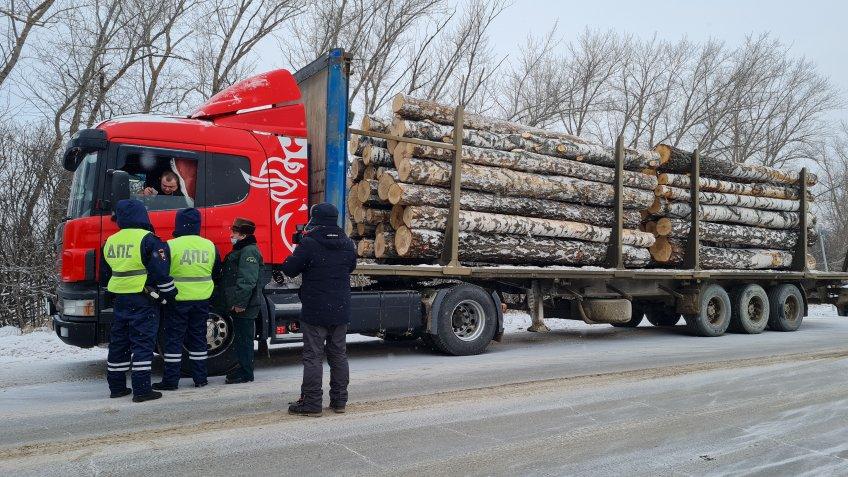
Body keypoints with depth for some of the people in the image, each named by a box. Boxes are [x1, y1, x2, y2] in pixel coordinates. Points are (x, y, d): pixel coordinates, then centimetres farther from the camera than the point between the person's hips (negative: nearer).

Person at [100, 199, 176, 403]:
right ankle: (141, 390, -5)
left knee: (119, 342, 15)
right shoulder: (148, 240, -12)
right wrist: (170, 294, -4)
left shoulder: (110, 242, 10)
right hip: (143, 301, -6)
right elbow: (160, 272, -16)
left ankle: (116, 387, 23)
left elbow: (105, 275, 20)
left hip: (120, 300, 7)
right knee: (143, 342, -4)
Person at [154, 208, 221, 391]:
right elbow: (216, 272, 13)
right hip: (202, 299, 4)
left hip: (178, 300, -4)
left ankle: (170, 380, 8)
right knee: (198, 338, 13)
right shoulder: (209, 246, 1)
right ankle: (200, 378, 17)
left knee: (174, 339, 5)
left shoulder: (171, 246, -12)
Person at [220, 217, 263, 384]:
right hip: (237, 304, 10)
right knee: (240, 338, 16)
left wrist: (240, 302, -26)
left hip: (243, 306, -10)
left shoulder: (249, 251, -15)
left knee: (243, 338, -4)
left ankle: (245, 374, 2)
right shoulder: (240, 250, 20)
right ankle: (243, 369, 25)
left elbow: (247, 280, -23)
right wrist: (234, 302, 23)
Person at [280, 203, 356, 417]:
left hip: (315, 311, -5)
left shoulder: (309, 244, -14)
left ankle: (311, 403, 4)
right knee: (339, 354, 14)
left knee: (313, 356, 1)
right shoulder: (347, 244, 4)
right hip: (341, 311, 6)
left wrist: (297, 251, 10)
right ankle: (339, 400, 21)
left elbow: (290, 270, -6)